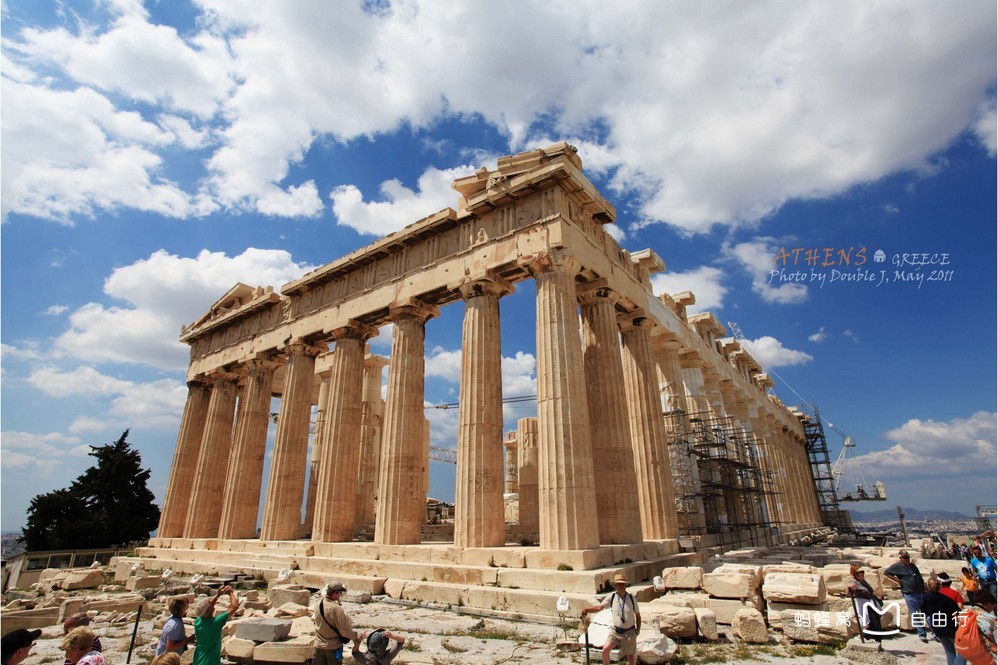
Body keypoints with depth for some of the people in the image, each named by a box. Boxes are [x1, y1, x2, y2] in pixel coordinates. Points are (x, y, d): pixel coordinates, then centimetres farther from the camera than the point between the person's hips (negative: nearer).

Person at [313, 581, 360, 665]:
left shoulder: (318, 604, -9)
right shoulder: (336, 608, -27)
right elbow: (345, 630, -21)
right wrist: (356, 638, -6)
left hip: (319, 646, 6)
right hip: (333, 647, -5)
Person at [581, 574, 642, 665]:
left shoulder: (632, 599, -7)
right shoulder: (612, 597, -8)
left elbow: (638, 615, 6)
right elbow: (599, 607, -15)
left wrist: (638, 630, -1)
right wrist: (586, 610, -29)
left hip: (629, 632, 0)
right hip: (616, 631, 0)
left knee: (630, 657, 10)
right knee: (605, 649, -16)